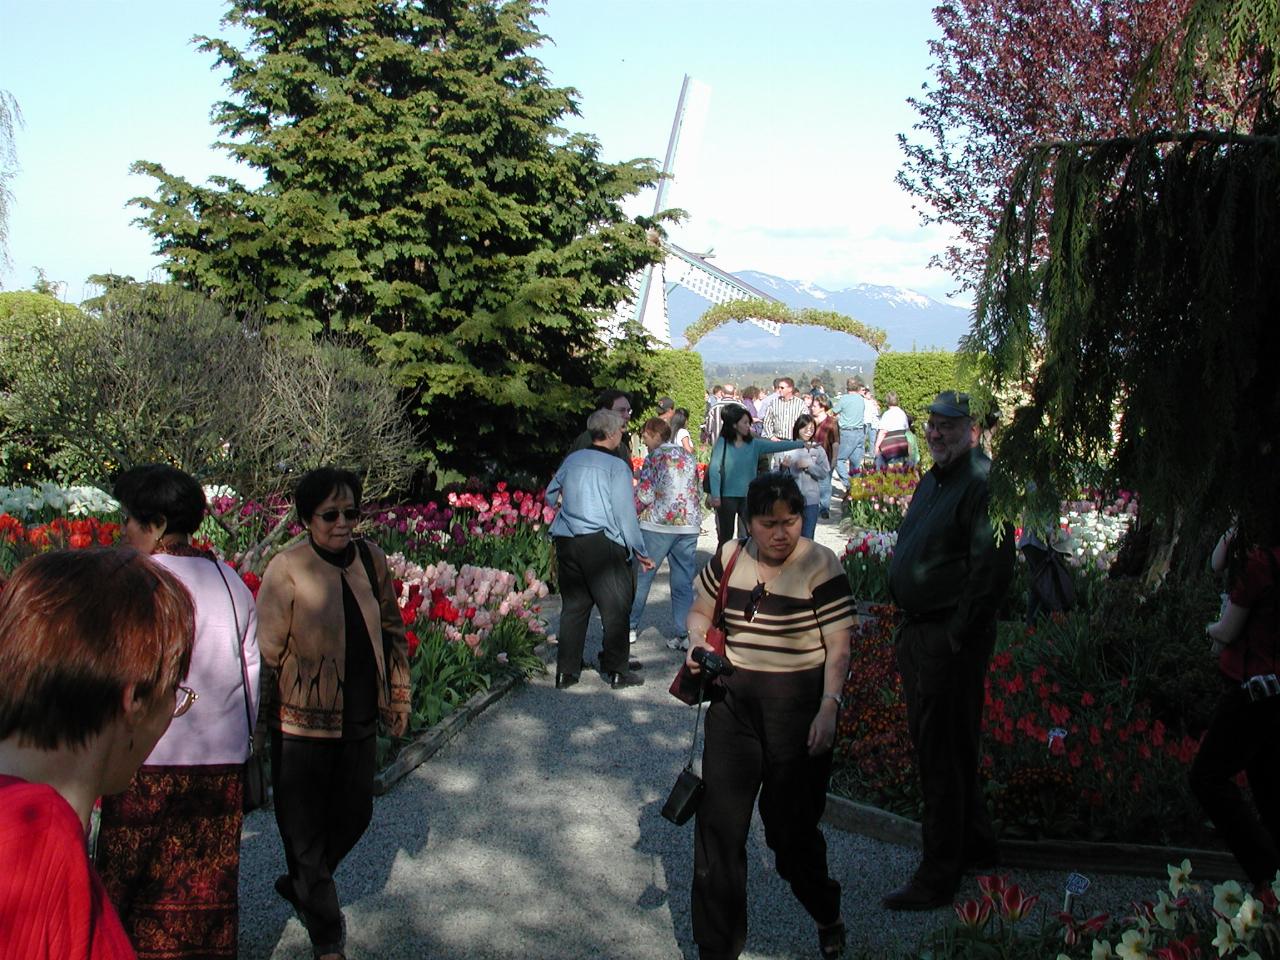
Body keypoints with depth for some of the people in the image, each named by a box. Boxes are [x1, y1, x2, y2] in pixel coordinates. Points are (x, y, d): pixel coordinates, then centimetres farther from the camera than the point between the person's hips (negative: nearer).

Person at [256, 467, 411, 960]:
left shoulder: (370, 559, 0)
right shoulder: (286, 569, -15)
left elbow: (391, 630, 12)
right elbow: (267, 651, -11)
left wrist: (398, 697, 12)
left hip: (359, 718, 5)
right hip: (303, 721, -5)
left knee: (354, 816, 19)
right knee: (306, 828, 8)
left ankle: (299, 884, 46)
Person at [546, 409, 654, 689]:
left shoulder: (572, 459, 9)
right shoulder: (617, 467, -7)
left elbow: (551, 495, 20)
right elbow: (625, 513, -8)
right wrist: (640, 553, -1)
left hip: (566, 541, 6)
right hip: (601, 542, -6)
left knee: (573, 605, 15)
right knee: (615, 607, 6)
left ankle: (566, 670, 17)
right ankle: (616, 670, 11)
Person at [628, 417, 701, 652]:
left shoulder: (655, 457, -4)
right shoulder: (689, 457, 12)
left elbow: (644, 494, -8)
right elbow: (699, 492, 14)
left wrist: (631, 510, 8)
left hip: (658, 525, -5)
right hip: (689, 525, 5)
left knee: (642, 575, 8)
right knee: (684, 581, 5)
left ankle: (630, 625, 16)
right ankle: (683, 633, 1)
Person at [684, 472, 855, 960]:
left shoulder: (821, 567, -10)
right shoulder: (729, 558, 3)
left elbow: (839, 649, -11)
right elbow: (700, 611, 19)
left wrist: (828, 708, -22)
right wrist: (699, 645, -2)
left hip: (797, 702, -4)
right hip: (733, 698, 4)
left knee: (790, 825, 5)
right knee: (718, 822, 3)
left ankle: (827, 914, 37)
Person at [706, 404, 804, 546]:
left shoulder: (754, 444, 4)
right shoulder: (723, 443, -5)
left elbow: (777, 446, 0)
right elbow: (714, 469, -10)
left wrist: (802, 443, -7)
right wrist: (715, 495, -17)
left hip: (748, 497, 3)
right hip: (727, 497, -3)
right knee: (725, 537, 6)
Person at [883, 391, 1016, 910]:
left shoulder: (982, 483, -17)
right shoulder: (933, 480, 15)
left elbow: (993, 566, -22)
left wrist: (958, 634, -21)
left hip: (951, 638, -10)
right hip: (918, 632, 10)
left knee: (942, 752, -3)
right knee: (929, 740, 19)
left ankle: (937, 877, 7)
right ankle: (976, 842, 36)